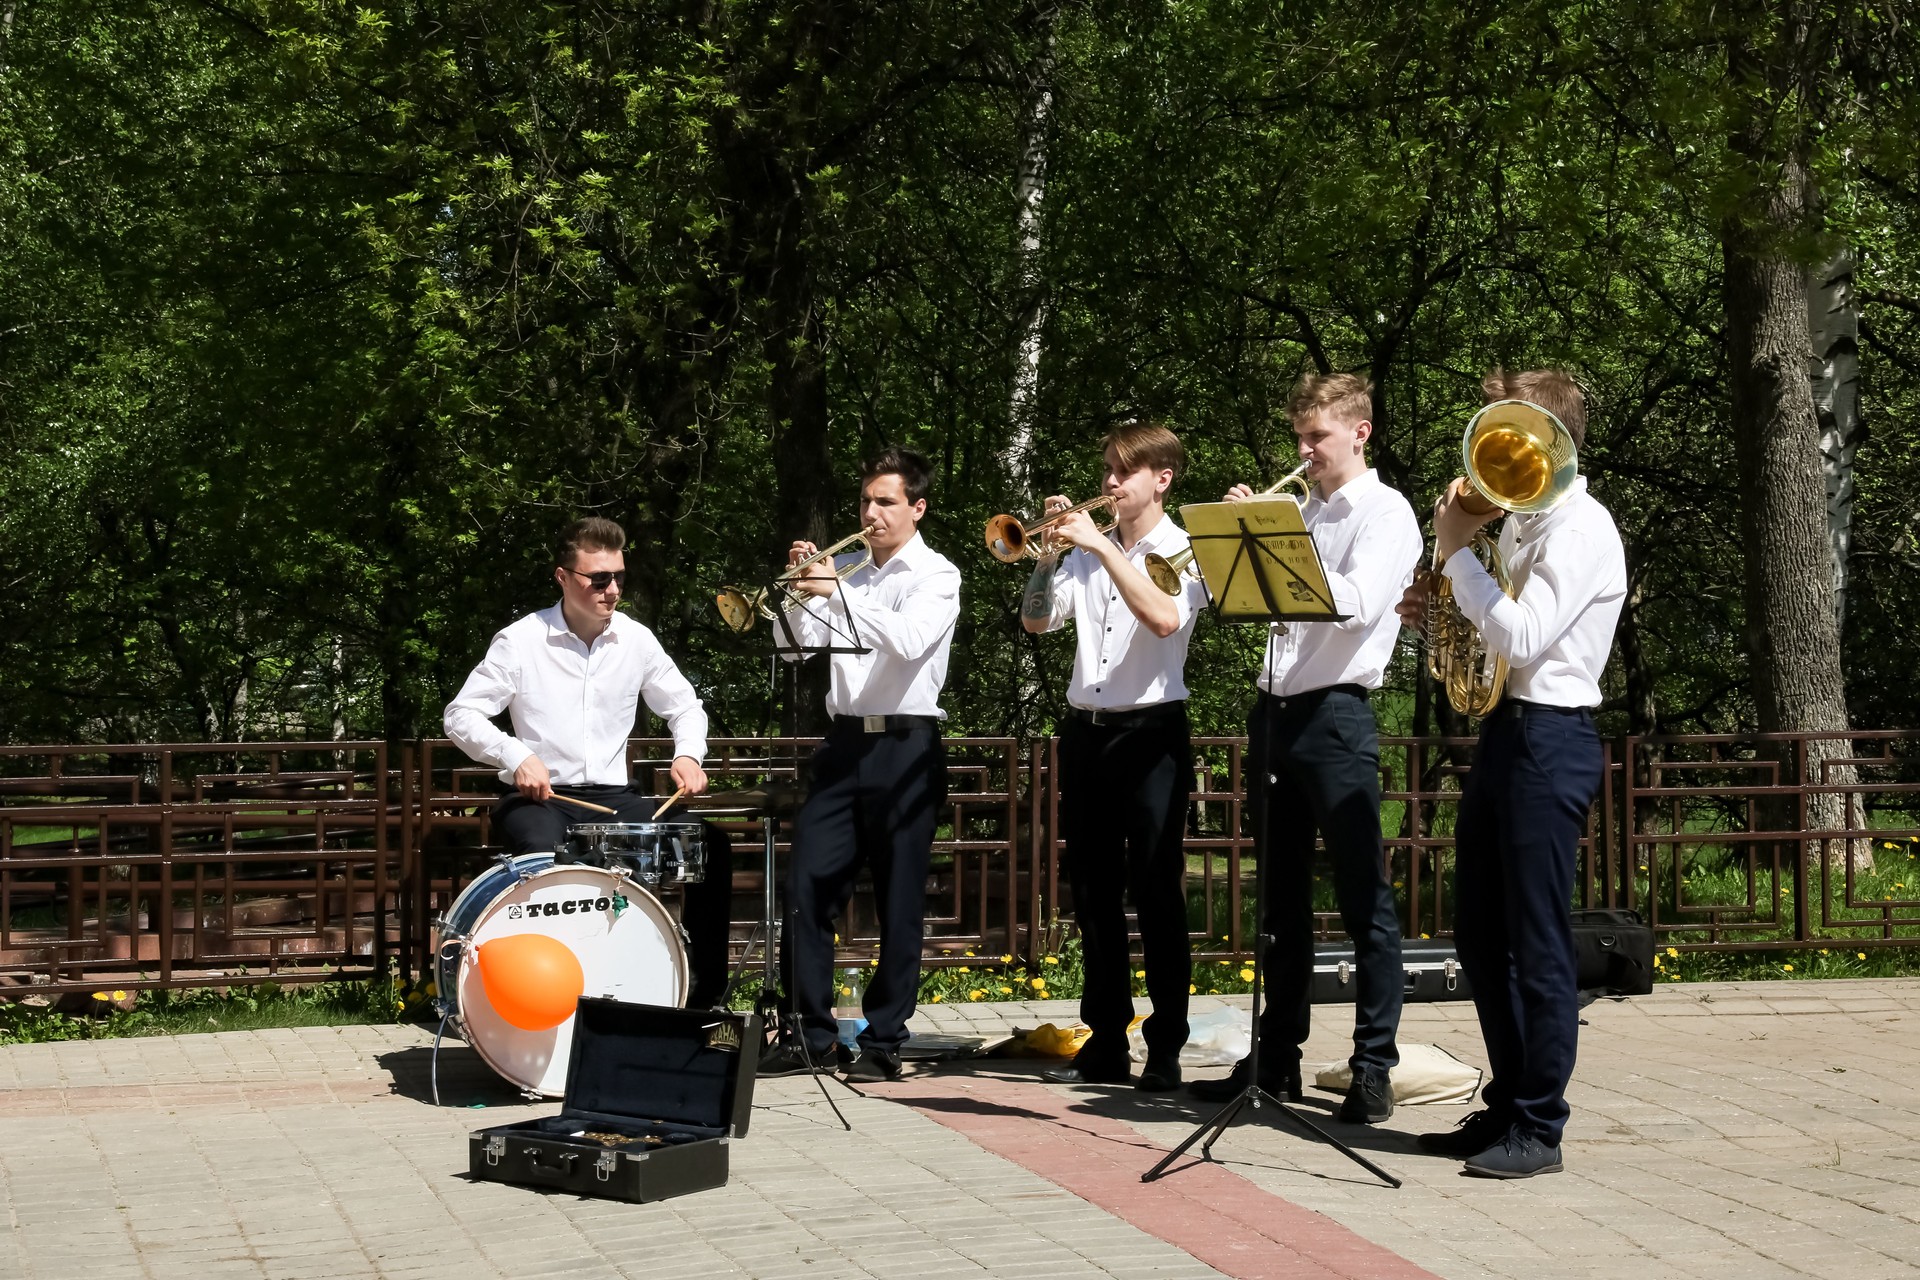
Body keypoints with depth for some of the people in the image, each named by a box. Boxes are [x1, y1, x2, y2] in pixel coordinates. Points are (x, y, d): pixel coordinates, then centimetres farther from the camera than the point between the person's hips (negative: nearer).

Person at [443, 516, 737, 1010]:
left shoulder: (637, 640, 5)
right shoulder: (521, 641, -6)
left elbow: (685, 706, 16)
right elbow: (461, 715, -6)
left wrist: (688, 753, -5)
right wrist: (516, 756, -23)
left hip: (612, 796, 4)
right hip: (538, 797, -4)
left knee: (709, 843, -15)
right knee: (548, 856, -39)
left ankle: (704, 993, -6)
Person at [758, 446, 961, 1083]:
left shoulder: (936, 575, -1)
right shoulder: (845, 571, 15)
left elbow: (910, 639, -19)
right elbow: (798, 645, 12)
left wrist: (839, 593, -25)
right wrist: (798, 589, -4)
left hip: (906, 747, -5)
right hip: (844, 743, 5)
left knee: (899, 900, -1)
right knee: (807, 888, -1)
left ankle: (883, 1041, 6)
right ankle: (814, 1034, 7)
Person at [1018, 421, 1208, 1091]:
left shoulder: (1185, 551, -3)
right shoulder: (1089, 550, 13)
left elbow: (1165, 618, -22)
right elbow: (1037, 620, 8)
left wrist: (1101, 546, -22)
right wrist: (1052, 552, -5)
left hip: (1151, 732, -5)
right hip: (1085, 729, 6)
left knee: (1157, 894, -4)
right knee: (1094, 895, 8)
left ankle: (1166, 1049, 2)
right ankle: (1105, 1044, 16)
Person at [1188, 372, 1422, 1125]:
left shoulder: (1385, 512, -3)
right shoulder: (1300, 513, 18)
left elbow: (1359, 604, -19)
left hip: (1335, 716, -7)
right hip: (1275, 713, 8)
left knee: (1363, 899, -4)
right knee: (1281, 899, 12)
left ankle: (1373, 1069, 0)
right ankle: (1278, 1058, 19)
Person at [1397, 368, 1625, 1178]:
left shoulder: (1581, 527, -13)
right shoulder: (1521, 524, 17)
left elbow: (1521, 638, -24)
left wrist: (1455, 551, -15)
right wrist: (1439, 611, 5)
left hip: (1548, 740, -10)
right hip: (1503, 732, 10)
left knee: (1537, 939, -4)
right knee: (1479, 932, 14)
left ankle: (1539, 1128, 5)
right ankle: (1507, 1105, 25)